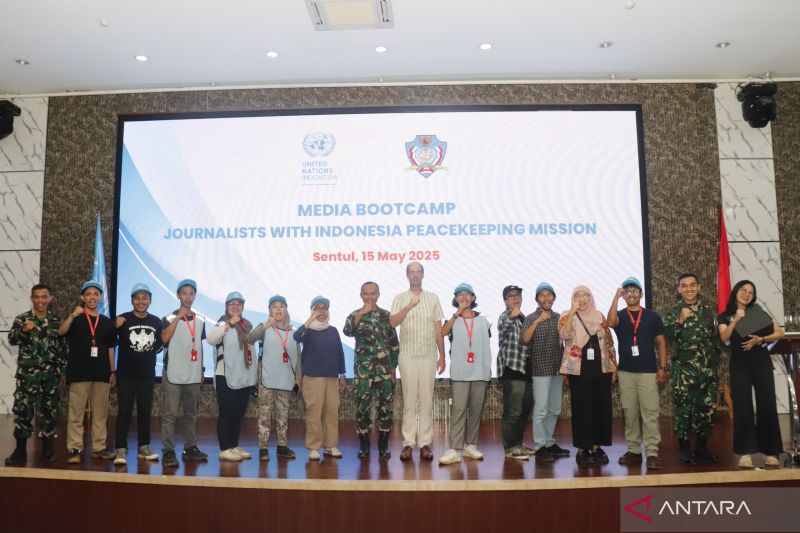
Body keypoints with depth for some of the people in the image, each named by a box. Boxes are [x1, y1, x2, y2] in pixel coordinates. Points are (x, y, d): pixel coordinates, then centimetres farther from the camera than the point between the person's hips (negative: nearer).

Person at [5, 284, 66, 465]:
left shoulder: (56, 321, 8)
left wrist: (62, 371, 9)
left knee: (50, 410, 5)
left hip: (51, 374, 2)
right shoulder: (21, 319, 2)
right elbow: (12, 340, -13)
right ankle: (20, 450, 8)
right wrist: (24, 330, -34)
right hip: (27, 374, -2)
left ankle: (47, 448, 16)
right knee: (23, 410, -2)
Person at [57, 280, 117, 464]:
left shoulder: (106, 322, 12)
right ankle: (74, 449, 4)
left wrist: (112, 371, 10)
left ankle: (99, 447, 14)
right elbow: (60, 332, -16)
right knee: (76, 414, -2)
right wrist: (73, 315, -29)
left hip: (101, 374, 3)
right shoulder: (74, 318, 4)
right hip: (79, 374, -3)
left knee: (100, 413, 7)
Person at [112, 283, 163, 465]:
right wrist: (116, 327, -27)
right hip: (126, 373, -4)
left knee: (145, 411, 10)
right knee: (124, 411, -3)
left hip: (147, 374, 4)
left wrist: (153, 350, -1)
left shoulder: (156, 321, 5)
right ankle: (121, 449, 1)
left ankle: (144, 447, 20)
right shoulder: (123, 319, -7)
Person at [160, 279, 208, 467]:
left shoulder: (200, 321, 11)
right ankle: (169, 451, 0)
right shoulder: (169, 319, -1)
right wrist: (178, 316, -19)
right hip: (173, 375, -4)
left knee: (191, 415, 11)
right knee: (170, 415, -4)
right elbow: (164, 338, -18)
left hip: (193, 376, 4)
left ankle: (190, 448, 19)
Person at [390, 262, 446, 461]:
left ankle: (425, 444, 8)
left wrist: (442, 357, 6)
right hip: (408, 355, -1)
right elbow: (392, 322, -11)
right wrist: (410, 305, -18)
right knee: (409, 400, 2)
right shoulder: (400, 298, 5)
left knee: (427, 400, 2)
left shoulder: (433, 298, 9)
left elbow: (439, 329, 9)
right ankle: (408, 443, 7)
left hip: (429, 356, 1)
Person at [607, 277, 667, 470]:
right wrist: (616, 297, -18)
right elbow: (611, 322, -19)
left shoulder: (652, 316, 6)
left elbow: (661, 342, 6)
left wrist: (662, 368, -2)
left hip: (648, 372, -1)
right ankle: (634, 451, 14)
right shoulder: (619, 316, 6)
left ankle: (652, 453, -5)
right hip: (625, 372, 2)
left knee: (650, 413, -6)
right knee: (630, 414, 7)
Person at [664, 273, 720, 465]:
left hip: (707, 367, 4)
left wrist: (716, 361, 12)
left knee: (707, 406, 7)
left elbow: (716, 337, 16)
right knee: (683, 407, -4)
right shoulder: (673, 313, 1)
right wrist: (681, 321, -23)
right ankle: (684, 448, 4)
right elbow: (668, 336, -11)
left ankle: (702, 446, 21)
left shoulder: (708, 310, 11)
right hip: (684, 368, -3)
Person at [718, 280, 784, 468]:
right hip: (739, 365, -1)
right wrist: (736, 320, -21)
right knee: (742, 408, -3)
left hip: (761, 362, 1)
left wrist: (760, 339, -12)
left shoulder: (758, 312, 9)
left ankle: (770, 452, 8)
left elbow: (780, 333, 3)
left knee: (767, 405, 0)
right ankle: (745, 452, 1)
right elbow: (724, 337, -11)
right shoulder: (725, 316, 6)